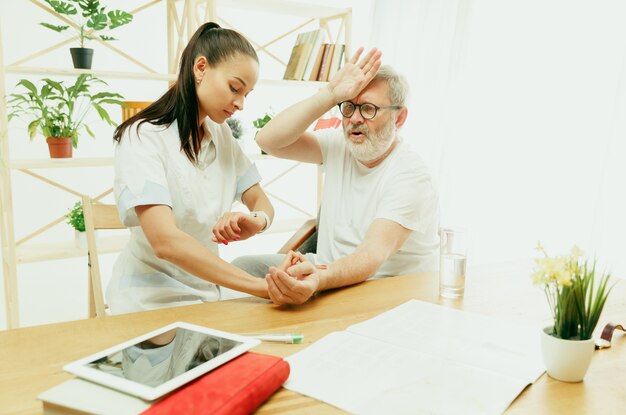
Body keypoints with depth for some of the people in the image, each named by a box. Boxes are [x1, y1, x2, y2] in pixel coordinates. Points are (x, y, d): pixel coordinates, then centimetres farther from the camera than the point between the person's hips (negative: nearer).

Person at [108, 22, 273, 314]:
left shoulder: (222, 136, 5)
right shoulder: (143, 137, -16)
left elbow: (261, 202, 5)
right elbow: (166, 241, -28)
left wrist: (257, 221, -19)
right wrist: (263, 287, -34)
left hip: (205, 295, 6)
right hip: (150, 303, -6)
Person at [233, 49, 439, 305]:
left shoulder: (410, 175, -19)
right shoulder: (338, 145, 0)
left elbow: (373, 255, -31)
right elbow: (268, 140, -12)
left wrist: (317, 280, -51)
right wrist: (331, 94, -19)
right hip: (330, 269, 6)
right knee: (242, 267, -10)